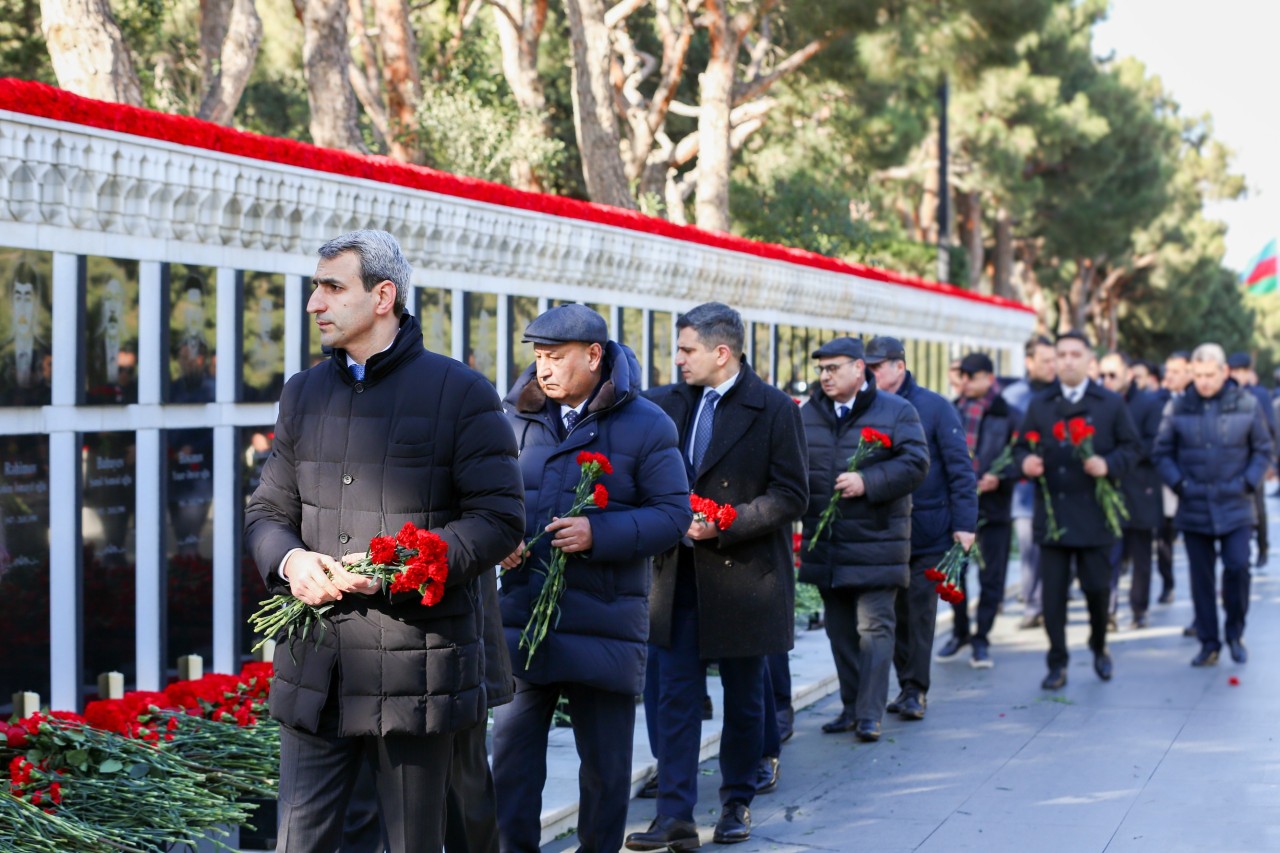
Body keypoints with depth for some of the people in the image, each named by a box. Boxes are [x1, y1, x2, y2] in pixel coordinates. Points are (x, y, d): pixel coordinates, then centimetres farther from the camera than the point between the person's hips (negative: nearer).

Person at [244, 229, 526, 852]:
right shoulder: (303, 394, 15)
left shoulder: (459, 392, -3)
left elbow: (500, 518, -7)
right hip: (314, 668, 5)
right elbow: (267, 510, 18)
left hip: (414, 672, -4)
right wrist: (289, 560, -6)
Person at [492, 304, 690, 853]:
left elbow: (674, 514, -6)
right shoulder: (516, 417, 8)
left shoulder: (645, 426, -3)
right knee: (512, 745, 5)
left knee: (605, 757, 8)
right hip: (522, 614, 3)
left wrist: (599, 534, -19)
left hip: (603, 619, -3)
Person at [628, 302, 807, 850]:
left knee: (743, 698, 10)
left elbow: (790, 495, -11)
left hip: (743, 578, -3)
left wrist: (722, 525, -18)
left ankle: (737, 803, 25)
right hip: (680, 576, 4)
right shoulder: (669, 403, 6)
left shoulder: (773, 409, -8)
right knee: (674, 696, 0)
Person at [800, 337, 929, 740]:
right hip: (825, 544, 5)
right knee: (840, 630, 11)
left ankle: (869, 715, -4)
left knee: (874, 627, -7)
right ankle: (850, 707, 21)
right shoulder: (808, 415, 11)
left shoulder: (896, 412, -2)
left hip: (876, 542, -5)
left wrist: (868, 481, -20)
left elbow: (915, 464, -10)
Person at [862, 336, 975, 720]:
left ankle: (916, 690, 5)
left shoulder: (935, 407, -5)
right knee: (895, 610, 9)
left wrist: (963, 523, -12)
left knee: (920, 608, -1)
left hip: (928, 527, -4)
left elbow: (960, 468, -6)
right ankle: (907, 685, 19)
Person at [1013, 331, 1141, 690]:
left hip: (1094, 515, -1)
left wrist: (1109, 465, -14)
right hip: (1051, 512, 1)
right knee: (1053, 592, 0)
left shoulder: (1111, 403, 6)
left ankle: (1099, 647, 30)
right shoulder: (1039, 405, 11)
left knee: (1097, 587, 3)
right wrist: (1025, 461, -10)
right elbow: (1021, 446, 12)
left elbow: (1131, 447, 5)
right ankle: (1057, 664, 9)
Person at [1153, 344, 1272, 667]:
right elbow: (1162, 453, 6)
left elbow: (1263, 450, 6)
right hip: (1194, 508, 1)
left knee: (1237, 568, -9)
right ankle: (1208, 643, 15)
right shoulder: (1177, 408, 0)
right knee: (1201, 577, 5)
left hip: (1235, 507, -1)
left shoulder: (1247, 404, -2)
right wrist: (1178, 483, -6)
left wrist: (1248, 483, -5)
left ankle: (1235, 633, 13)